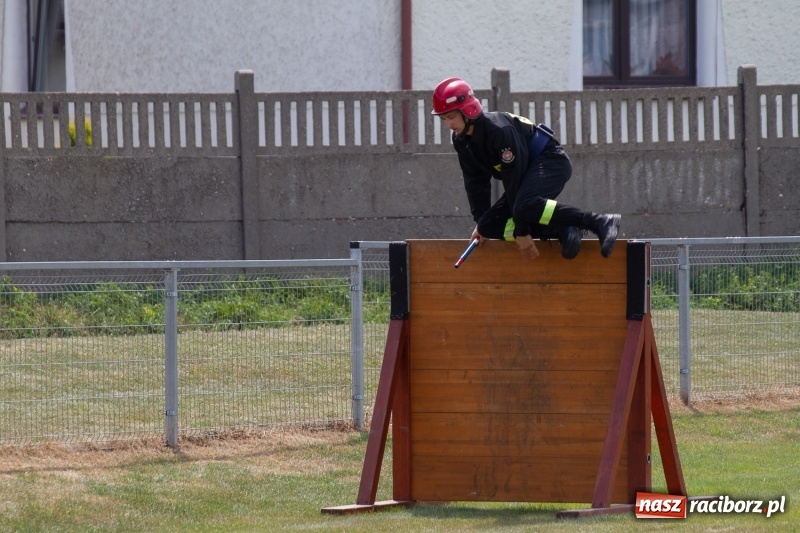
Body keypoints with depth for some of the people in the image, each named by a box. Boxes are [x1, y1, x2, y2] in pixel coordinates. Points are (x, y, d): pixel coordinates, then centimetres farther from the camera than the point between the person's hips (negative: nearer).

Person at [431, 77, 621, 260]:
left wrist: (522, 232, -24)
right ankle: (563, 231, -9)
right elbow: (475, 181, 11)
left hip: (551, 162, -10)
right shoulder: (461, 140, -1)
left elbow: (513, 181, -27)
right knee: (489, 226, -4)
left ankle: (601, 223, -36)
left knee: (525, 206, -39)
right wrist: (480, 221, 4)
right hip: (527, 169, 10)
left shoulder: (499, 130, -28)